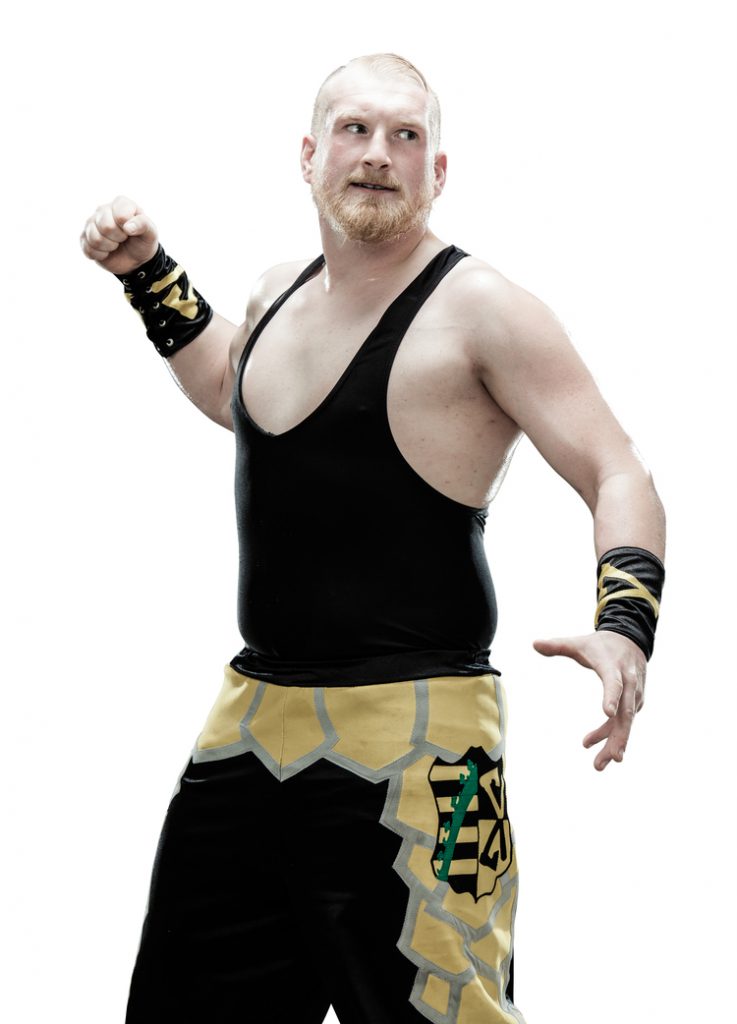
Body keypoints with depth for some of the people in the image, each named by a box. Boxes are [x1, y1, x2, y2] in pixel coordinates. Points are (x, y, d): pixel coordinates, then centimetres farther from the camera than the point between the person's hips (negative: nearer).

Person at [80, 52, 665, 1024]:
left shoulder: (478, 308, -11)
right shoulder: (280, 293, 11)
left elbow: (619, 478, -14)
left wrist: (624, 624, -30)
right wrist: (148, 271, 24)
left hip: (409, 741, -7)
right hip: (253, 718, 7)